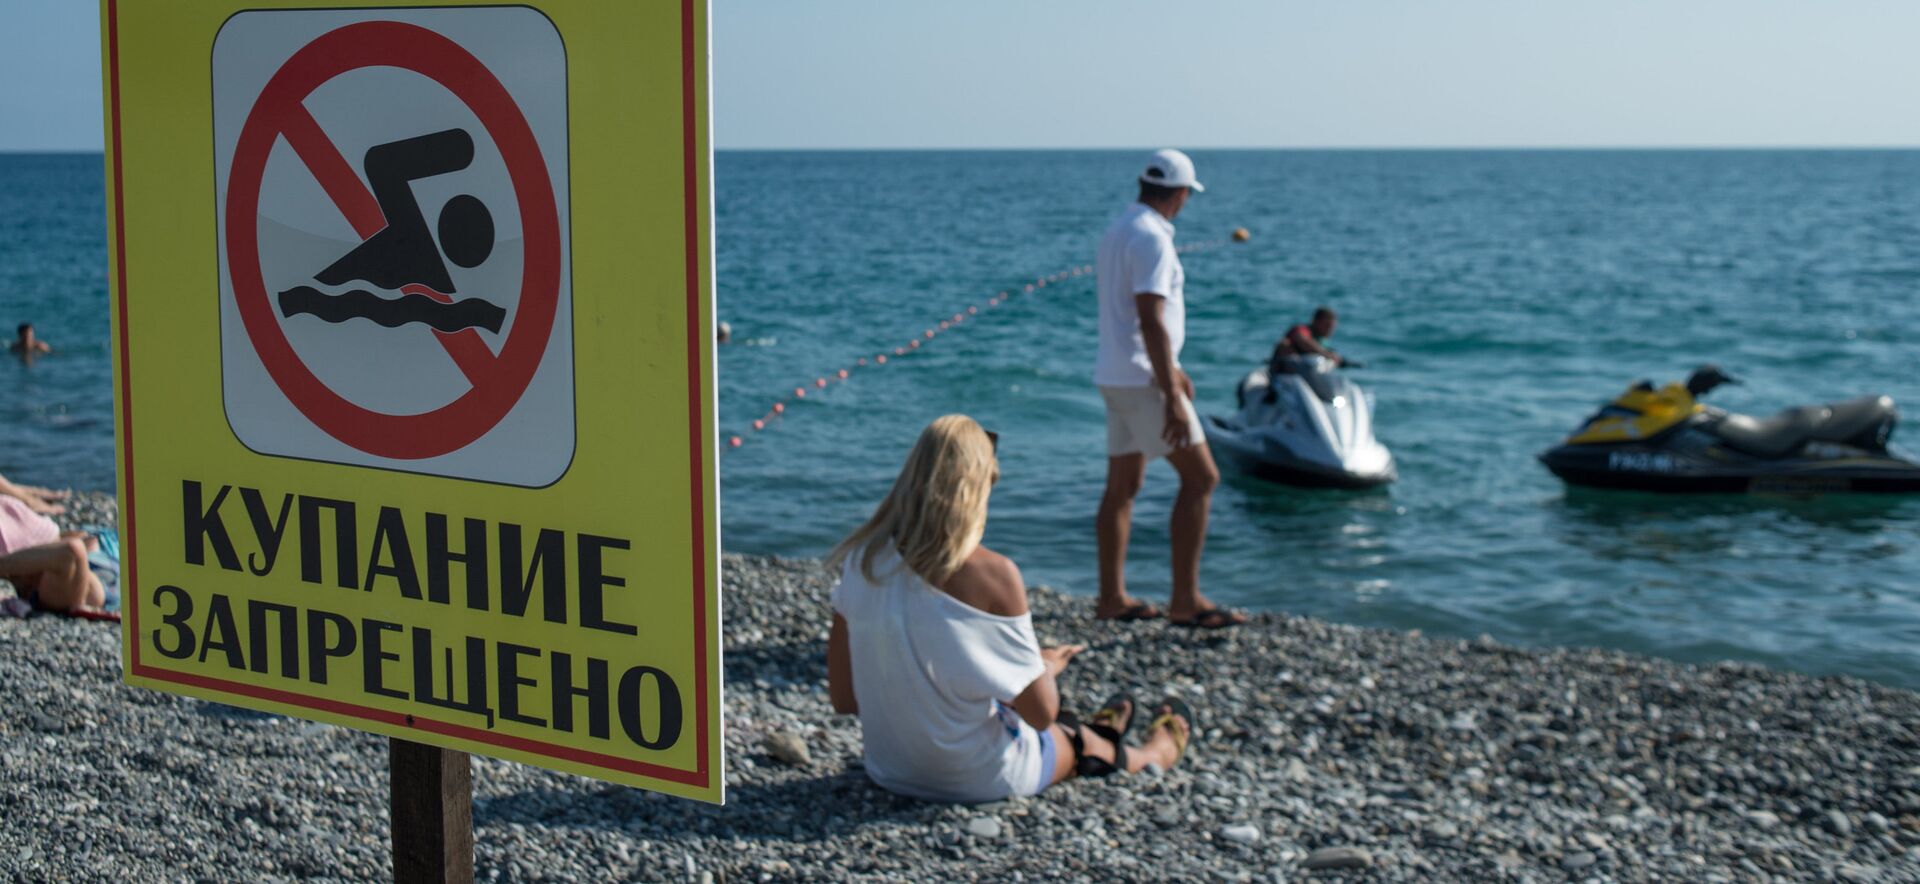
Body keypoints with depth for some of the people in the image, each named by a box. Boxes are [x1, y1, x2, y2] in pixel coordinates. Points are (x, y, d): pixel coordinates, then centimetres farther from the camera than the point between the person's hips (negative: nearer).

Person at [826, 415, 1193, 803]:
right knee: (1087, 745, 29)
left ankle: (1094, 731, 63)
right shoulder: (992, 574, -23)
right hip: (979, 780, -5)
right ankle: (1151, 755, 61)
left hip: (888, 771, 5)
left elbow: (843, 698, -3)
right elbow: (1041, 713, -17)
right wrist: (1045, 667, 6)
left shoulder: (862, 559, -9)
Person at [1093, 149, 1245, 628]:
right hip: (1143, 379, -10)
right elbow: (1151, 322, -23)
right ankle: (1185, 599, -8)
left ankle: (1112, 598, 15)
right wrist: (1172, 398, -24)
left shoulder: (1117, 232, 15)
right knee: (1200, 477, -6)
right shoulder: (1152, 238, -16)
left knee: (1122, 487, 12)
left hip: (1117, 376, 10)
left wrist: (1172, 370, 30)